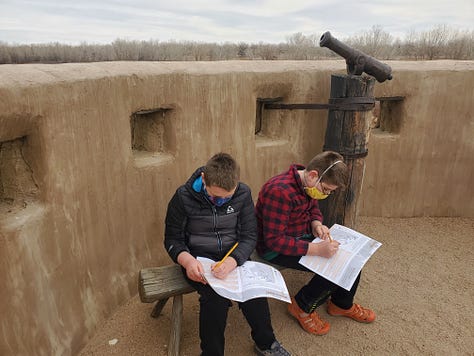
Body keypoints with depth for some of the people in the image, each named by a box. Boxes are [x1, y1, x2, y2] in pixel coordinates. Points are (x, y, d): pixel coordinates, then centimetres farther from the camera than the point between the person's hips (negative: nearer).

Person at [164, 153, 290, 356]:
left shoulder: (243, 194, -8)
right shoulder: (183, 197, -14)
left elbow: (249, 236, -6)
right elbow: (172, 239, -4)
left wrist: (232, 261, -27)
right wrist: (187, 260, -26)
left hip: (234, 256, 2)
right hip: (199, 259, -2)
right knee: (216, 297, -30)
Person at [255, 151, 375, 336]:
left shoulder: (308, 183, -4)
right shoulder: (280, 191, -32)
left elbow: (313, 209, 15)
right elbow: (274, 240, -31)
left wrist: (316, 224, -9)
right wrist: (316, 249, -36)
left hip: (303, 236, 9)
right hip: (275, 249, -9)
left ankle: (343, 304, 25)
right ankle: (302, 306, 4)